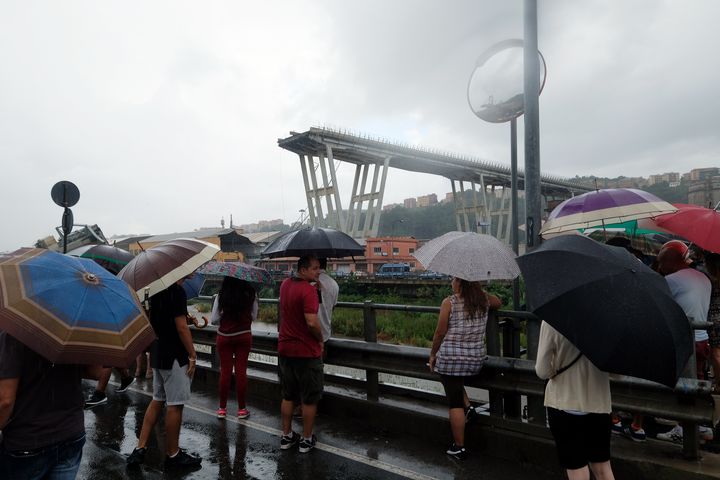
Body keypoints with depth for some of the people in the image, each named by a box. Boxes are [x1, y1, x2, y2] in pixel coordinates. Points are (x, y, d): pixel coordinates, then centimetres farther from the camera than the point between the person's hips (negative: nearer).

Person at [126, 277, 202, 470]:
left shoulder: (156, 290, 9)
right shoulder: (177, 291, -19)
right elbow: (181, 327, -21)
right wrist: (192, 356, -14)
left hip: (158, 353, 9)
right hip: (174, 356, -9)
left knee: (157, 400, 18)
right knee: (175, 405, 2)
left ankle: (140, 448, 21)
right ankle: (173, 455, 13)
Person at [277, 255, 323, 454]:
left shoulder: (285, 284, 5)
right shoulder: (308, 290, -21)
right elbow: (312, 322, -27)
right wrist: (321, 339, -10)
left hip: (285, 349, 7)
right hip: (307, 352, -7)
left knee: (287, 396, 19)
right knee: (309, 399, 9)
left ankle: (286, 436, 28)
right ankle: (306, 440, 19)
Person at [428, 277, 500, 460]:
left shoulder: (449, 303, -12)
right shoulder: (484, 299, 2)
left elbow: (440, 333, -8)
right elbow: (498, 303, 25)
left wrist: (433, 354, 5)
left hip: (450, 358, -5)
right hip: (476, 359, 5)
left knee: (454, 403, 5)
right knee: (458, 383, 35)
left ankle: (459, 447, 12)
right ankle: (467, 407, 17)